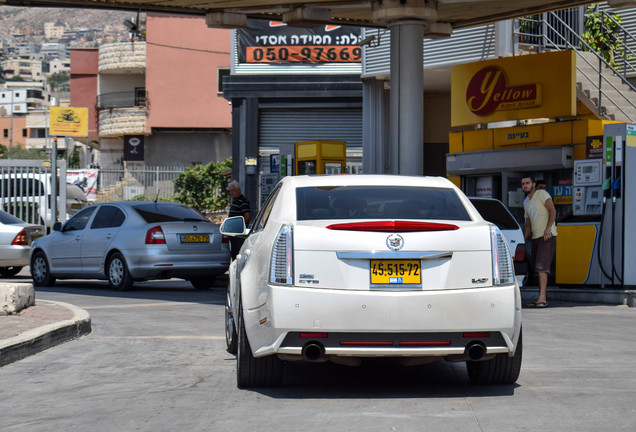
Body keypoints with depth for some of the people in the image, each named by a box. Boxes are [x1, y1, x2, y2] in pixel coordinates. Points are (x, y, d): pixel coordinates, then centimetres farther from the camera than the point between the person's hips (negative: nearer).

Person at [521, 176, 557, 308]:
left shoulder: (541, 194, -1)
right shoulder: (527, 203, 22)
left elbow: (552, 211, -10)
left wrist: (548, 229, -20)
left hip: (547, 235, -8)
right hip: (535, 237, 8)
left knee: (541, 267, -16)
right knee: (538, 268, 7)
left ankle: (542, 298, -20)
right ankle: (543, 298, 11)